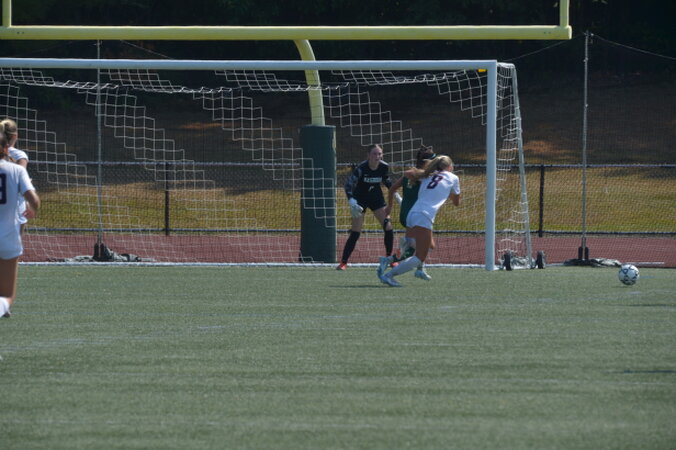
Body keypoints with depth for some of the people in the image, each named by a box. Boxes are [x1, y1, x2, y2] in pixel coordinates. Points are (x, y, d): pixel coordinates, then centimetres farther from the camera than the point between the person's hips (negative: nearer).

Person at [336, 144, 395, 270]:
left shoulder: (384, 167, -12)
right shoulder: (361, 168, -26)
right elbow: (349, 184, -28)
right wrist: (352, 202, -39)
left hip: (376, 198, 4)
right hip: (360, 199, -4)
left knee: (388, 227, -5)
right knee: (355, 233, -10)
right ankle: (343, 262, -3)